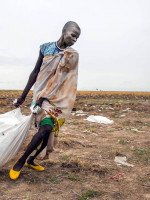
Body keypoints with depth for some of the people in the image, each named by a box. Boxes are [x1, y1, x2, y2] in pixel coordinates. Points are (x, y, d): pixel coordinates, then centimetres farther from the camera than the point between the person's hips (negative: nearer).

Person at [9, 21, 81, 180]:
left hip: (59, 98, 2)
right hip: (42, 94, -2)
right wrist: (23, 95, 6)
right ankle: (21, 161, 0)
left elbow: (60, 78, -11)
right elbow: (35, 73, 6)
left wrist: (44, 97, -20)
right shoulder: (45, 48, 2)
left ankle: (30, 160, 25)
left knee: (49, 132, 2)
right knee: (46, 128, -18)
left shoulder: (73, 55, 0)